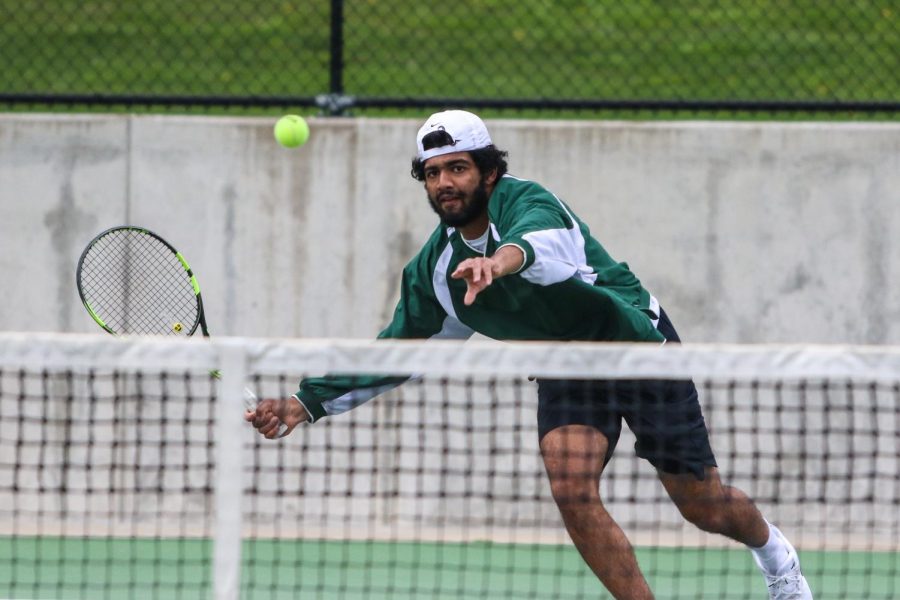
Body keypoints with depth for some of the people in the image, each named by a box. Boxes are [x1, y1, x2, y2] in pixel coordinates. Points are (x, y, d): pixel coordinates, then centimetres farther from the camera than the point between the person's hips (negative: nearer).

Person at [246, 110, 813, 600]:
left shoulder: (524, 201, -27)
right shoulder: (435, 269, -6)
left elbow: (543, 238, -53)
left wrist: (504, 258, -76)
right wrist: (310, 401, -2)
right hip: (567, 373, 5)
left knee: (704, 506, 4)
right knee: (572, 488, -24)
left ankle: (774, 550, 41)